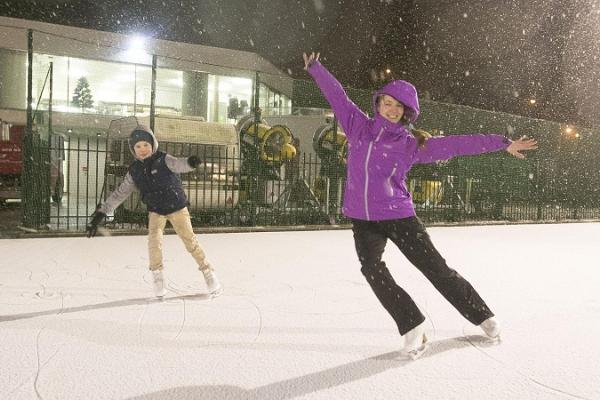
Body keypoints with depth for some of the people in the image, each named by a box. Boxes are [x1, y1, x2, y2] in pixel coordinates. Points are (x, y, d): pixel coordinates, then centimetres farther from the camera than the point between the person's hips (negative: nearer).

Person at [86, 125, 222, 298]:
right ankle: (157, 276, -2)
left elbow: (178, 164, -38)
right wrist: (100, 213, -5)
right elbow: (119, 194, -1)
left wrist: (190, 162, -63)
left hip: (177, 207, -3)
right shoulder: (134, 171, -5)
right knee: (154, 240, -17)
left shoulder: (163, 159, -16)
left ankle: (208, 271, 9)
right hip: (155, 211, 3)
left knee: (190, 240, -5)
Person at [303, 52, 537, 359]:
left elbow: (458, 143, -3)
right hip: (362, 219, 2)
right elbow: (336, 95, 15)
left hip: (398, 216, -2)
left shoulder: (412, 144, -2)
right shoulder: (359, 126, 6)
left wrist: (503, 143, -5)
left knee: (436, 269, 2)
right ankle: (412, 325, -5)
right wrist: (315, 68, 25)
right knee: (372, 268, -20)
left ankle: (483, 316, 22)